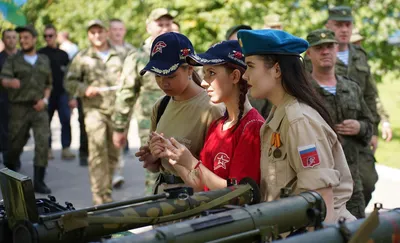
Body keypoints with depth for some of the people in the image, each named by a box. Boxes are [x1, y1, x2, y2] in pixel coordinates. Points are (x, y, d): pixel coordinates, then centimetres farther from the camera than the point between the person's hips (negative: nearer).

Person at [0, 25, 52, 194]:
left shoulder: (44, 60, 13)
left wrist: (45, 99, 0)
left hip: (39, 108, 1)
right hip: (19, 108, -1)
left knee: (43, 143, -13)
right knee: (15, 145, 7)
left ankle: (38, 181, -8)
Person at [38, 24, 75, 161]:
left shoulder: (63, 54, 12)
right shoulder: (40, 54, 4)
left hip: (62, 92, 1)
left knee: (66, 120, -8)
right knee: (46, 121, 5)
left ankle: (66, 148, -5)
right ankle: (48, 149, 16)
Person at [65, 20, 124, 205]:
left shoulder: (120, 56, 12)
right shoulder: (82, 58, 7)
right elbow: (69, 82, 7)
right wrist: (85, 89, -10)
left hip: (117, 111, 3)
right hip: (95, 109, -3)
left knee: (113, 154, 9)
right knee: (97, 152, -13)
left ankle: (107, 194, 22)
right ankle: (99, 197, -11)